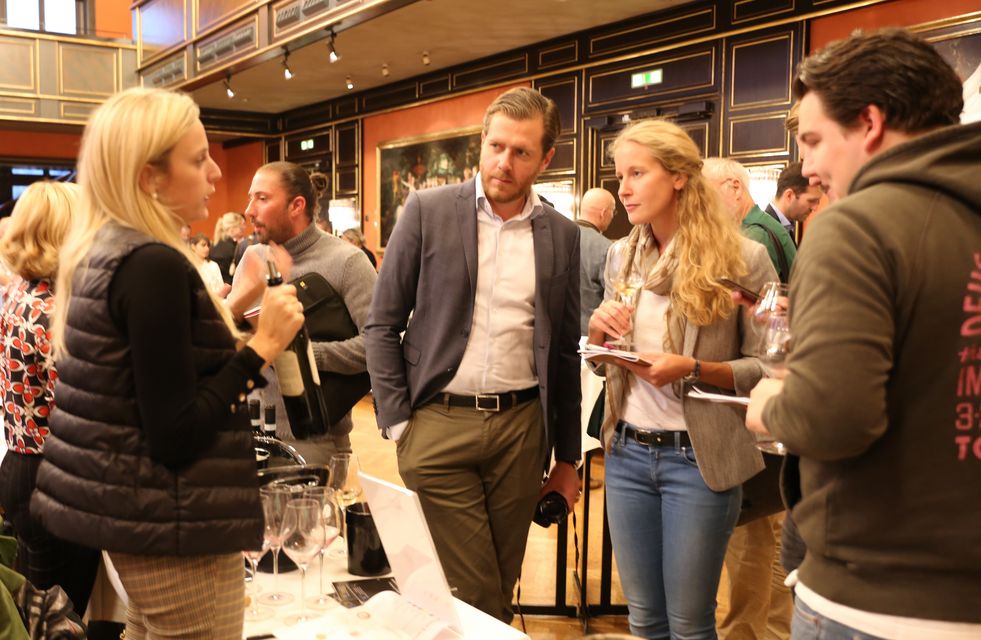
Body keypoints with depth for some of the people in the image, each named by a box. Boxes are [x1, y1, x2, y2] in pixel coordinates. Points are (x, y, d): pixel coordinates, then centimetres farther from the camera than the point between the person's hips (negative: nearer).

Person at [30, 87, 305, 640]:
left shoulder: (101, 253, 8)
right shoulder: (154, 265, -22)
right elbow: (175, 437, -23)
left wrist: (228, 314, 15)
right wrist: (262, 346, -19)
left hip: (126, 512, 10)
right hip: (173, 530, -10)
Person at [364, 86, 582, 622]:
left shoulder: (561, 235, 5)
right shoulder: (428, 210, -2)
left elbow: (565, 351, 10)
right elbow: (381, 325, 1)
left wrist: (566, 457, 12)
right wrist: (397, 424, -5)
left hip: (521, 425, 3)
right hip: (437, 423, -2)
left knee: (501, 591, 13)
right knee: (470, 595, 1)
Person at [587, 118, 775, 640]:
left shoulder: (740, 258, -10)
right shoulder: (621, 255, 6)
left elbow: (769, 367, -8)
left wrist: (692, 370, -21)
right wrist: (597, 329, -7)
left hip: (698, 458, -5)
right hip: (627, 453, 5)